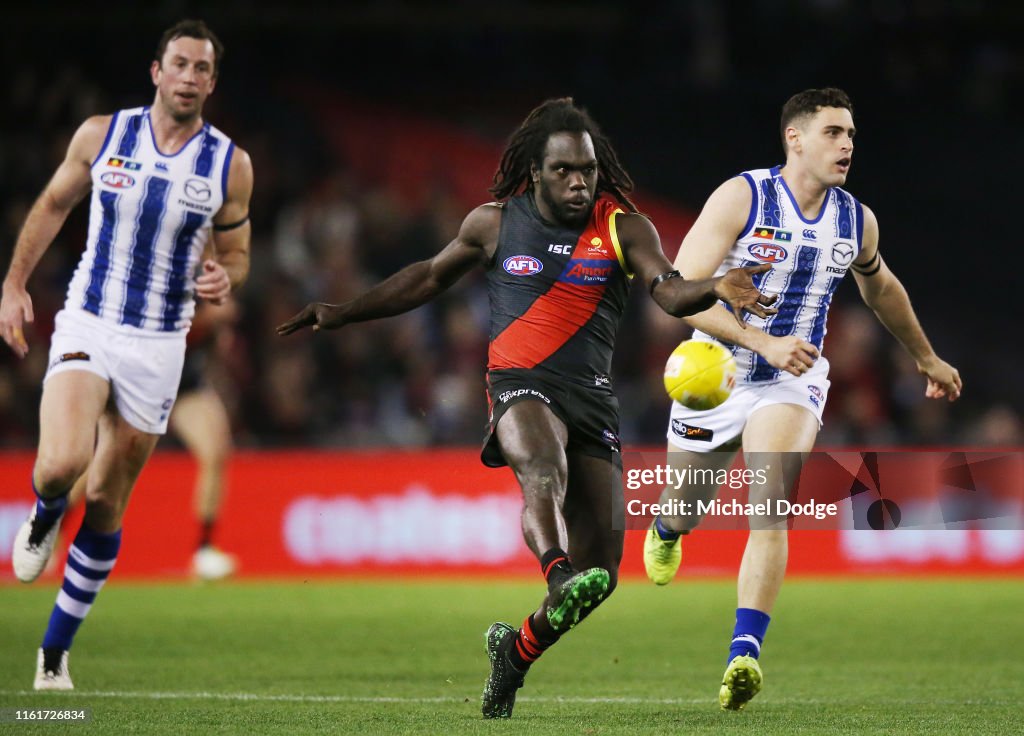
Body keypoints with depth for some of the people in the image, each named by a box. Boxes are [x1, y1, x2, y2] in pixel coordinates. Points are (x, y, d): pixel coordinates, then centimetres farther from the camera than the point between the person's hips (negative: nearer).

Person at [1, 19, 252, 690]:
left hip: (158, 348, 1)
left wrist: (225, 279, -12)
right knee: (62, 463, -26)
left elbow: (236, 252, 11)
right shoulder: (101, 135, -1)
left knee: (106, 506, 6)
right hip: (87, 328, -1)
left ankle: (55, 652, 20)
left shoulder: (230, 165, 0)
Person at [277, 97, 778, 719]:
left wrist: (716, 289, -34)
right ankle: (560, 580, -64)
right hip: (521, 384, -2)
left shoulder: (624, 228, 4)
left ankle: (518, 647, 23)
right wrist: (342, 314, 25)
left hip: (594, 400, 2)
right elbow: (431, 277, 23)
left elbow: (671, 291, -11)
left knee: (602, 572, -2)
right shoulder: (495, 223, 7)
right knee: (545, 470, -38)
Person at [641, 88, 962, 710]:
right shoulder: (741, 198, -15)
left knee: (770, 509, -24)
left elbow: (880, 287, 23)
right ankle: (666, 528, 57)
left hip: (793, 383, 1)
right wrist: (764, 343, -31)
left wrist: (927, 358, 34)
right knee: (685, 512, 17)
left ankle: (744, 656, -32)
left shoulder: (856, 221, 0)